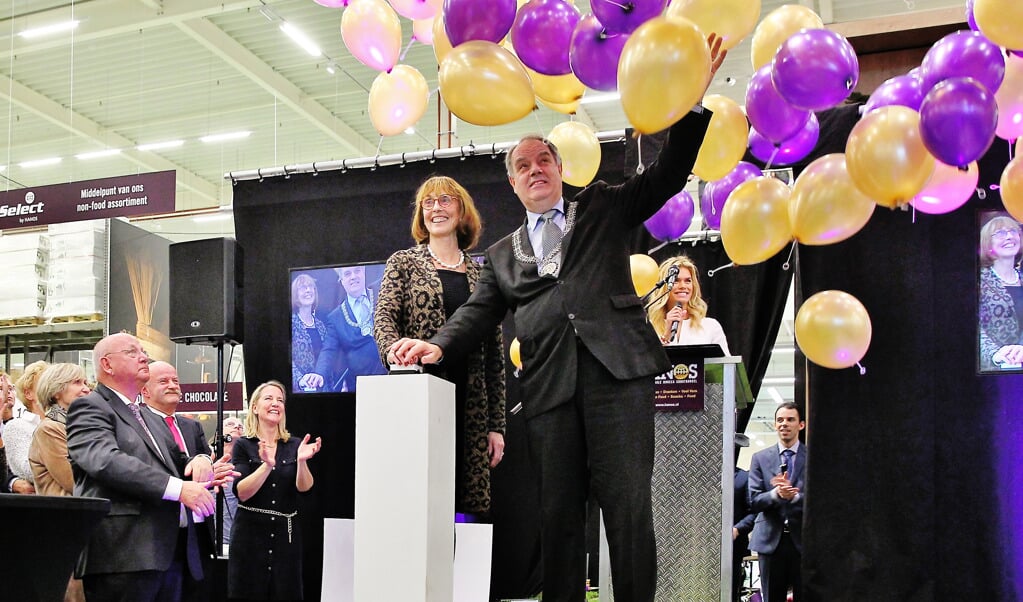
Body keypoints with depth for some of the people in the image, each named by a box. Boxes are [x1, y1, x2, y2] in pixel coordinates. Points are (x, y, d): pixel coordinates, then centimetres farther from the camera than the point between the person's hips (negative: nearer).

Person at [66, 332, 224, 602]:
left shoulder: (149, 418, 25)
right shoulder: (90, 408, -2)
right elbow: (106, 461, -19)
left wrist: (200, 460, 0)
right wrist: (178, 488, -27)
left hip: (171, 553, 8)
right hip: (124, 555, -8)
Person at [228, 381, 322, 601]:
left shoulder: (294, 445, 5)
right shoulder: (243, 445, -1)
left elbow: (304, 487, -6)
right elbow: (241, 493, -11)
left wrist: (302, 460, -25)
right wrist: (267, 465, -26)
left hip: (286, 535, 2)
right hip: (251, 534, -2)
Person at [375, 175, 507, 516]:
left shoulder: (480, 276, 15)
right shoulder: (404, 263, 11)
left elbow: (495, 355, 13)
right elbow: (384, 317, -4)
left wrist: (497, 424, 8)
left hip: (470, 409, 2)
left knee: (467, 497, 0)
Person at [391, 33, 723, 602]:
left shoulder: (603, 207, 19)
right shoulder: (503, 253, 25)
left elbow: (668, 173, 11)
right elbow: (479, 311, 14)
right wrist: (439, 345, -6)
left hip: (617, 367, -2)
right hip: (549, 381, 3)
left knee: (628, 502, -6)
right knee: (559, 511, 1)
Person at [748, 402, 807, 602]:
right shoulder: (760, 458, 8)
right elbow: (754, 502, 1)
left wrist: (794, 495, -20)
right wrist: (775, 493, -19)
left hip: (803, 540, -1)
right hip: (771, 540, 2)